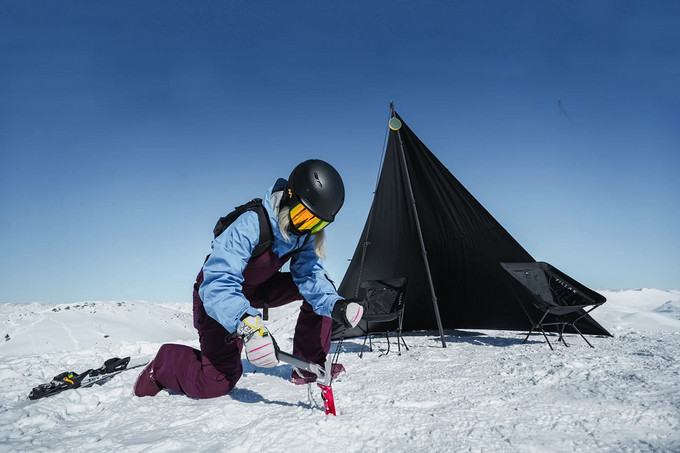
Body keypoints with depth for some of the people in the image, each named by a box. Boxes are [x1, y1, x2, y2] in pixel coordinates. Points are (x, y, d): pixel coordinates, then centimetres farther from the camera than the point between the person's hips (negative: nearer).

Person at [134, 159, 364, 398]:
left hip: (259, 289, 6)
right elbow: (217, 283, -43)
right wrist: (246, 323, -59)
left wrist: (335, 306, -35)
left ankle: (309, 367, 0)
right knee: (217, 383, -12)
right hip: (220, 293, -6)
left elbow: (309, 275, -15)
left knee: (321, 288, -12)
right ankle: (164, 363, 18)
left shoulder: (304, 233, -16)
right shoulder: (250, 226, -37)